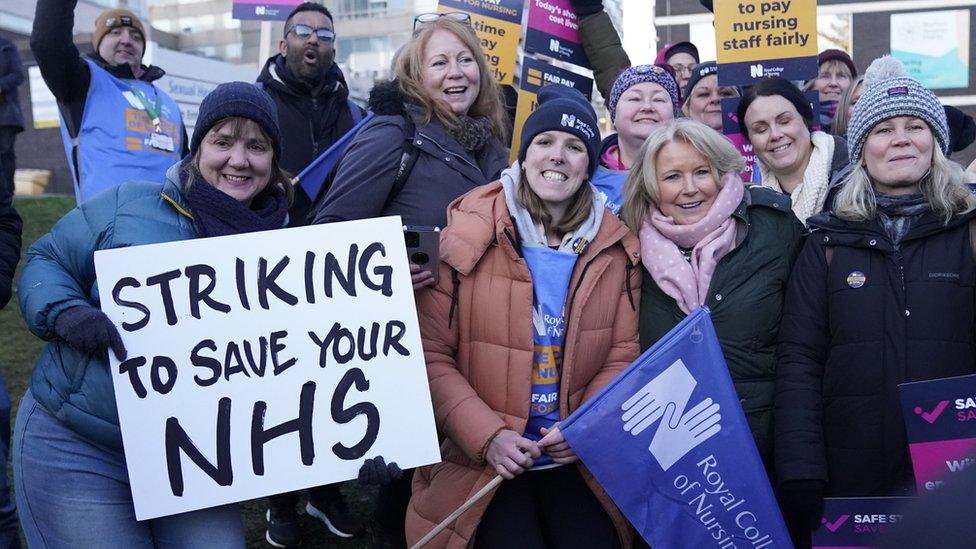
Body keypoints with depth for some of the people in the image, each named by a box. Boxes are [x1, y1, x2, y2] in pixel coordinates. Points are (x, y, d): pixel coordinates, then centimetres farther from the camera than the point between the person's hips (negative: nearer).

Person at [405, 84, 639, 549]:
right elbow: (431, 355, -6)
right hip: (481, 460, -2)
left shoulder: (614, 248, 4)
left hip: (576, 459, 3)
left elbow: (623, 358, 5)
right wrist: (486, 435, -16)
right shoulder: (468, 236, -5)